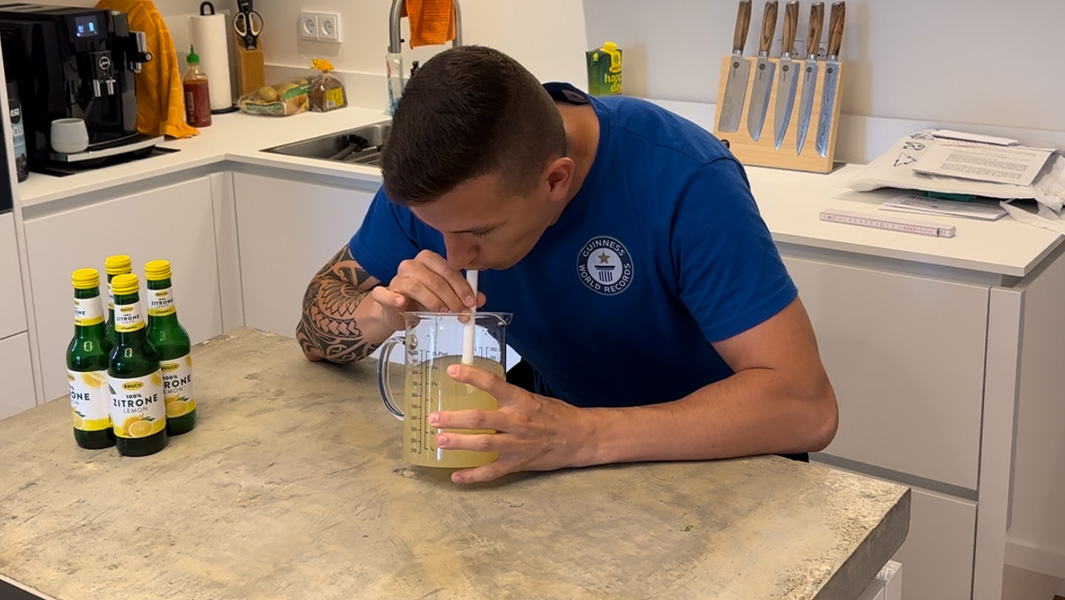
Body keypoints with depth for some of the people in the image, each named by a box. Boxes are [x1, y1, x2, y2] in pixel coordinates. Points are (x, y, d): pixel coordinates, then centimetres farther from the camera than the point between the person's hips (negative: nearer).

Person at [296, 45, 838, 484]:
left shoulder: (686, 184, -31)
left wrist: (582, 436, -46)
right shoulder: (438, 177, -15)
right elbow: (317, 325, -4)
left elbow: (807, 406, -35)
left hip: (709, 450, -3)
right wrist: (381, 313, -29)